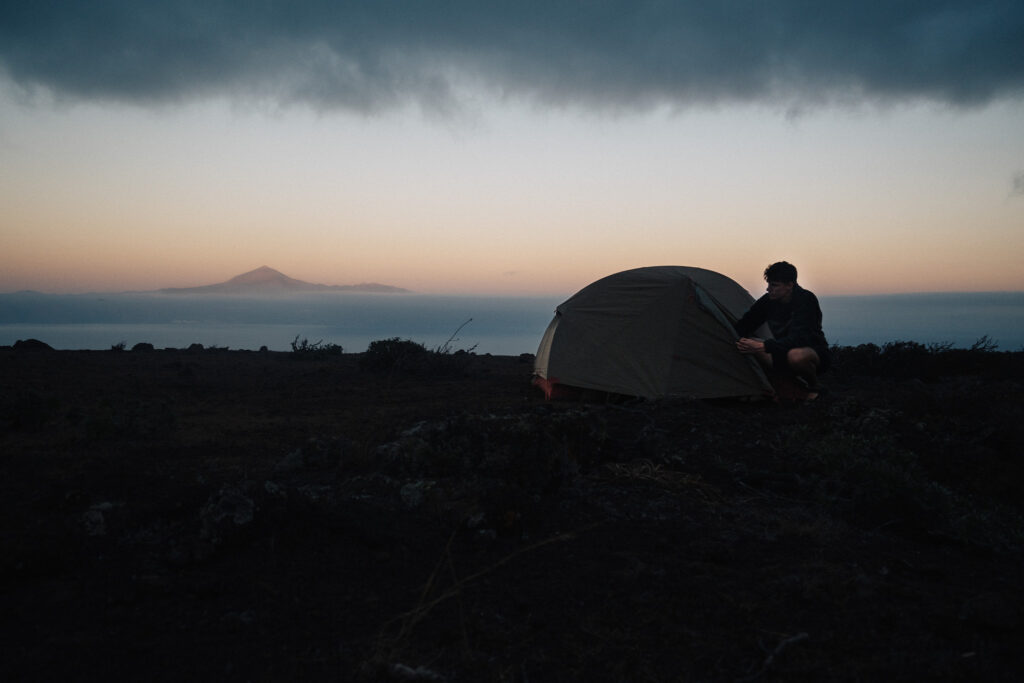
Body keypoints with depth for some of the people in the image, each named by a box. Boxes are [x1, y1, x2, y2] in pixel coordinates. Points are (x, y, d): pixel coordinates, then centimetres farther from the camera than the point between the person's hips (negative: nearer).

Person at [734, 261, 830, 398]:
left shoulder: (806, 300, -22)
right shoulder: (768, 300, -5)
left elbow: (798, 338, -33)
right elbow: (745, 324, 4)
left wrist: (763, 346, -42)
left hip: (815, 353, -6)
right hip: (785, 351, 6)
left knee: (796, 355, -42)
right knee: (748, 345, -17)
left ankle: (813, 388, -8)